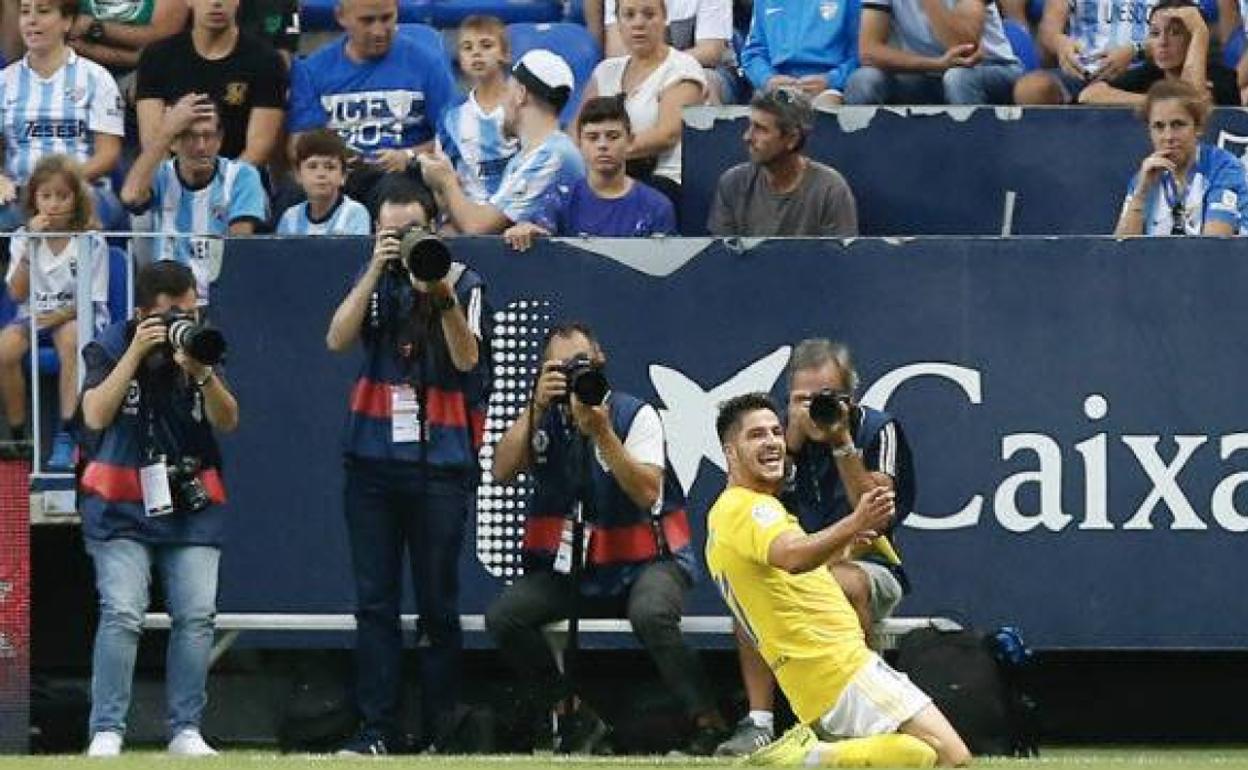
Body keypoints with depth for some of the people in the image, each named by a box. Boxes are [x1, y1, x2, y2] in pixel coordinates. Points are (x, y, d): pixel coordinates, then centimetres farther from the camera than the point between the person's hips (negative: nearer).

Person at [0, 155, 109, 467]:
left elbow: (91, 300, -3)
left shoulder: (91, 244, -2)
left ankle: (65, 437, -39)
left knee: (70, 339, -39)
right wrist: (29, 247, -9)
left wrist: (61, 315, -21)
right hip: (33, 315, 3)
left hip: (75, 317, -3)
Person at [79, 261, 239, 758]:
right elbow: (96, 416, -14)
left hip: (192, 505, 3)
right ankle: (106, 732, -13)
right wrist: (137, 353, -17)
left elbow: (227, 422, -3)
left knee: (196, 617, -7)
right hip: (122, 507, -3)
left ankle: (185, 731, 0)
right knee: (122, 614, -15)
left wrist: (202, 373, -21)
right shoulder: (110, 348, 0)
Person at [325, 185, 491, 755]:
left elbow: (467, 359, -10)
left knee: (438, 604, -1)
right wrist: (377, 271, -11)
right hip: (372, 459, 3)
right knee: (374, 601, 1)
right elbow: (338, 340, -4)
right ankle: (376, 730, 1)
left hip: (439, 462, -3)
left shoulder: (464, 284, 3)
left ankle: (439, 733, 4)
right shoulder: (373, 282, 11)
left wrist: (444, 298, -24)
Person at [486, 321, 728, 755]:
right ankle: (575, 718, -2)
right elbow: (502, 472, -11)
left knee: (650, 614, -37)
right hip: (569, 565, 5)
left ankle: (708, 724, -24)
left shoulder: (636, 415, -7)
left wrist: (601, 431, -27)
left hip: (645, 560, -4)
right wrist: (537, 406, -18)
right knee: (503, 617, -17)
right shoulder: (543, 420, 4)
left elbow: (647, 492, -20)